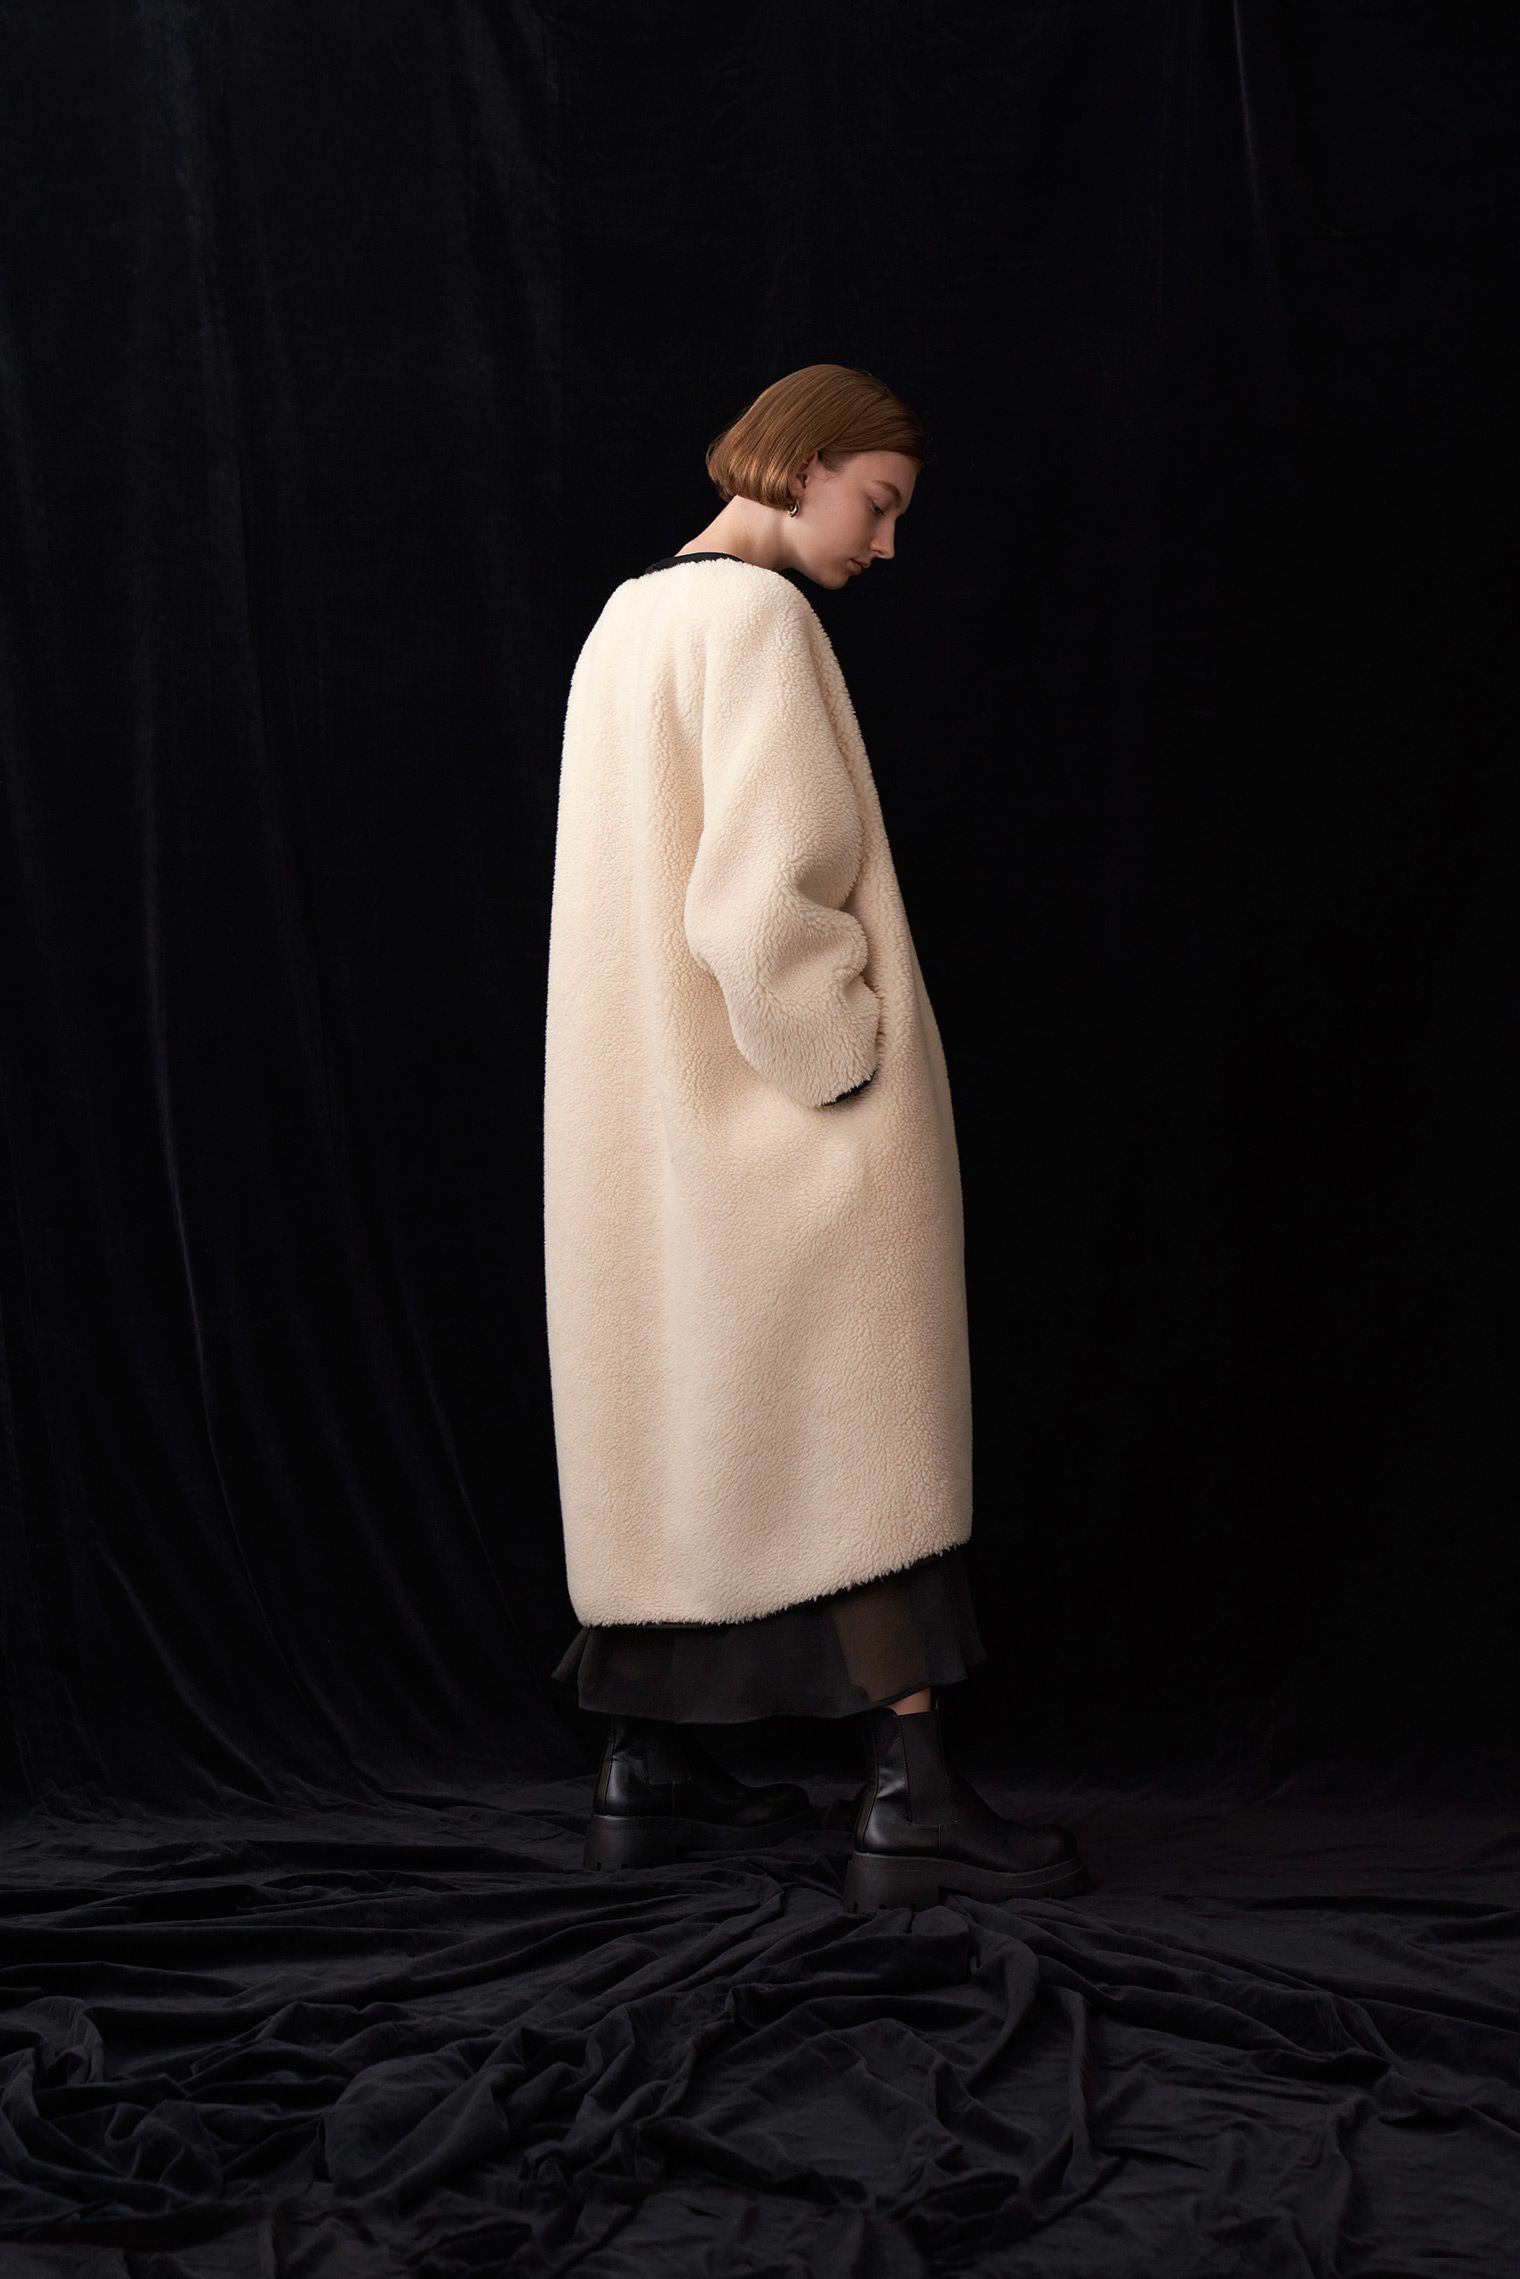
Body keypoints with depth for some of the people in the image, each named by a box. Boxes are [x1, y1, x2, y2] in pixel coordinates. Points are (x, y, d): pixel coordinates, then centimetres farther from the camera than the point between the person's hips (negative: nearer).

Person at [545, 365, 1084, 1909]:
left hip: (655, 1123, 9)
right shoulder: (755, 621, -14)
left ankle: (648, 1776, 19)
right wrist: (849, 1080, -14)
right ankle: (911, 1803, -1)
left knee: (679, 1433, 13)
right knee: (866, 1443, -4)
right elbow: (764, 900, -23)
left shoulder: (630, 619, 15)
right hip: (781, 1129, -9)